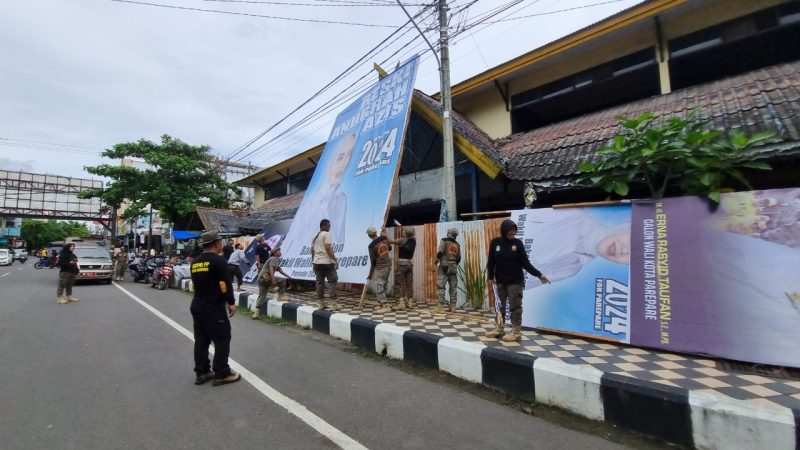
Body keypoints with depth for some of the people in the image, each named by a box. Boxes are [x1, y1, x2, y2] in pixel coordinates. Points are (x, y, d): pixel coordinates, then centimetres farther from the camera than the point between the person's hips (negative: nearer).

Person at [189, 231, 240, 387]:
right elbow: (225, 284, -18)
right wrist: (231, 302, -11)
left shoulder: (195, 262, 11)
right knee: (222, 339, -1)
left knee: (201, 339, 13)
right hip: (213, 308, -8)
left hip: (197, 306, 9)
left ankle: (202, 372, 21)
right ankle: (221, 374, 3)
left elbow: (195, 283, 19)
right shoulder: (218, 260, -15)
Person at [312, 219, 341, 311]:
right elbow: (328, 248, -16)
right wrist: (335, 260, -14)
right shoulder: (326, 234, -8)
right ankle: (333, 303, -7)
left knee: (319, 282, 9)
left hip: (316, 262, 8)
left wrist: (313, 262, 23)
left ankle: (321, 303, 12)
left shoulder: (315, 236, 17)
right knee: (333, 281, -3)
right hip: (327, 262, -8)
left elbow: (312, 250, 18)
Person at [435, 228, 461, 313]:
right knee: (453, 287, 8)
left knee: (440, 286, -3)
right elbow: (459, 258, 12)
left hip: (444, 266, -5)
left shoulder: (444, 241, -2)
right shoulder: (457, 245, 13)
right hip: (454, 267, 5)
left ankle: (441, 306, -7)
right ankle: (452, 306, 11)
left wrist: (437, 259, 4)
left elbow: (440, 252, -14)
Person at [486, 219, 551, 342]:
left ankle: (516, 332, 11)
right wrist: (490, 278, -2)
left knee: (515, 306, 1)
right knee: (500, 306, 12)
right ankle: (499, 329, 25)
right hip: (500, 281, 2)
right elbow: (491, 262, 2)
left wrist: (539, 275, -10)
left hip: (515, 281, -2)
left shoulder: (518, 243, -6)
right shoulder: (495, 242, -3)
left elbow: (525, 263, -4)